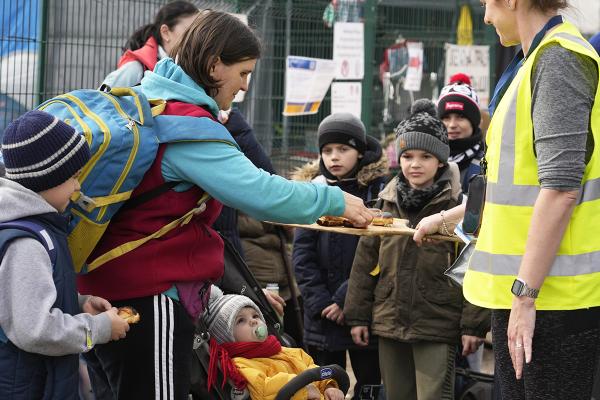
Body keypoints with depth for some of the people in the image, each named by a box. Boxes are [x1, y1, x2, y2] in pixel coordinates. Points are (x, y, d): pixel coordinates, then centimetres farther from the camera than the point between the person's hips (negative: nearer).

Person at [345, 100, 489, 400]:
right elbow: (365, 262, 13)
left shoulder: (458, 204, -6)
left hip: (438, 326, -5)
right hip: (390, 322, 5)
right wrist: (357, 315, 10)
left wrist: (474, 324, -10)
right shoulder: (387, 203, 9)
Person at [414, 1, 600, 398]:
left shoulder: (559, 59, -12)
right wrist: (448, 217, 38)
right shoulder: (540, 60, 18)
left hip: (554, 292, -10)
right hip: (517, 290, 10)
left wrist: (525, 296, -20)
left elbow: (561, 189, -20)